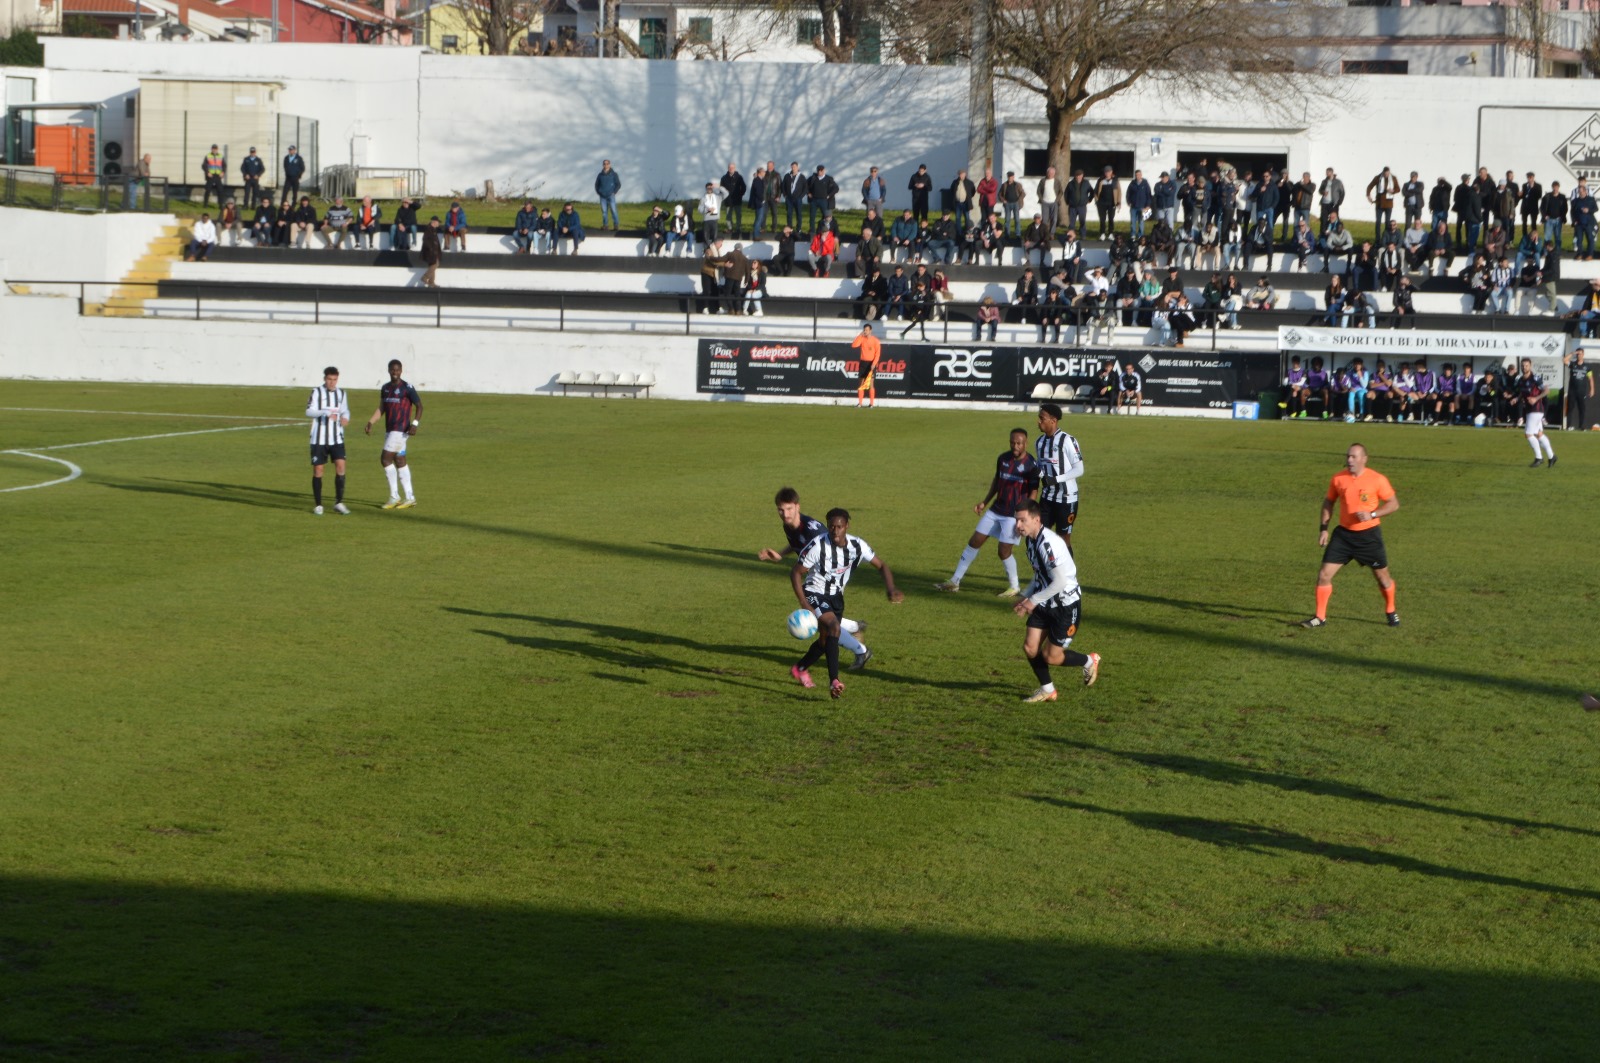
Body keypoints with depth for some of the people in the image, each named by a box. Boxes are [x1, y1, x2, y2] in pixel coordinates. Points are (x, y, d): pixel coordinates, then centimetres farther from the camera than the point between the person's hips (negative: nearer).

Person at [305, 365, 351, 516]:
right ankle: (318, 505, 11)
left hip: (337, 438, 3)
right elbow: (309, 411, -14)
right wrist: (326, 413, -30)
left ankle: (339, 502, -1)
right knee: (318, 469, 0)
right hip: (319, 438, -3)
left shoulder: (341, 393, 8)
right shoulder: (317, 392, -5)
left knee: (340, 466, -9)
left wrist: (345, 417, -7)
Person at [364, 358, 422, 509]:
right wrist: (370, 422, 4)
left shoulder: (407, 388, -8)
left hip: (400, 430, -7)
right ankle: (410, 498, 12)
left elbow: (419, 406, -7)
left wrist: (415, 424, -19)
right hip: (389, 430, 7)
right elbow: (381, 409, 16)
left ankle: (394, 496, -4)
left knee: (386, 459, -12)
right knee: (400, 462, 8)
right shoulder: (386, 388, 13)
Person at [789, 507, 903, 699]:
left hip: (836, 596, 6)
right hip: (815, 595, -6)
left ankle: (800, 669, 43)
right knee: (834, 628, -28)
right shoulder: (817, 546, -24)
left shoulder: (857, 546, -12)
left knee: (827, 639, 15)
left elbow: (881, 566, -1)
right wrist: (804, 603, -27)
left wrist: (890, 588, -20)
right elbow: (796, 573, -17)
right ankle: (834, 681, -31)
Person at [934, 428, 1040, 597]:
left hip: (1013, 515, -6)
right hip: (995, 510, 6)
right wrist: (984, 502, 14)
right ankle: (954, 582, 14)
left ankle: (1014, 587, 14)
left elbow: (1032, 494, -10)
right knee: (974, 542, 5)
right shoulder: (1003, 459, 2)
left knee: (1004, 551, -9)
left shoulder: (1031, 466, -14)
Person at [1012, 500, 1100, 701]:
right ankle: (1047, 690, 19)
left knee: (1051, 656, -2)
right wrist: (1025, 597, 4)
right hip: (1045, 604, 8)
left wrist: (1033, 600, -21)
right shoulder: (1031, 540, 3)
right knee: (1030, 647, 1)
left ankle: (1089, 662, 25)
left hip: (1066, 605, -8)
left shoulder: (1049, 543, -28)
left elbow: (1060, 581, -28)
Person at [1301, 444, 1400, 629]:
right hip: (1344, 533, 2)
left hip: (1369, 535, -2)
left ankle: (1390, 612, 35)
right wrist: (1324, 528, 4)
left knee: (1382, 576, 10)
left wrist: (1372, 514, -20)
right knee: (1324, 574, -7)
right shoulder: (1338, 479, -3)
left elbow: (1393, 503, -5)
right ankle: (1320, 617, 4)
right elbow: (1329, 501, 12)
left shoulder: (1377, 479, -11)